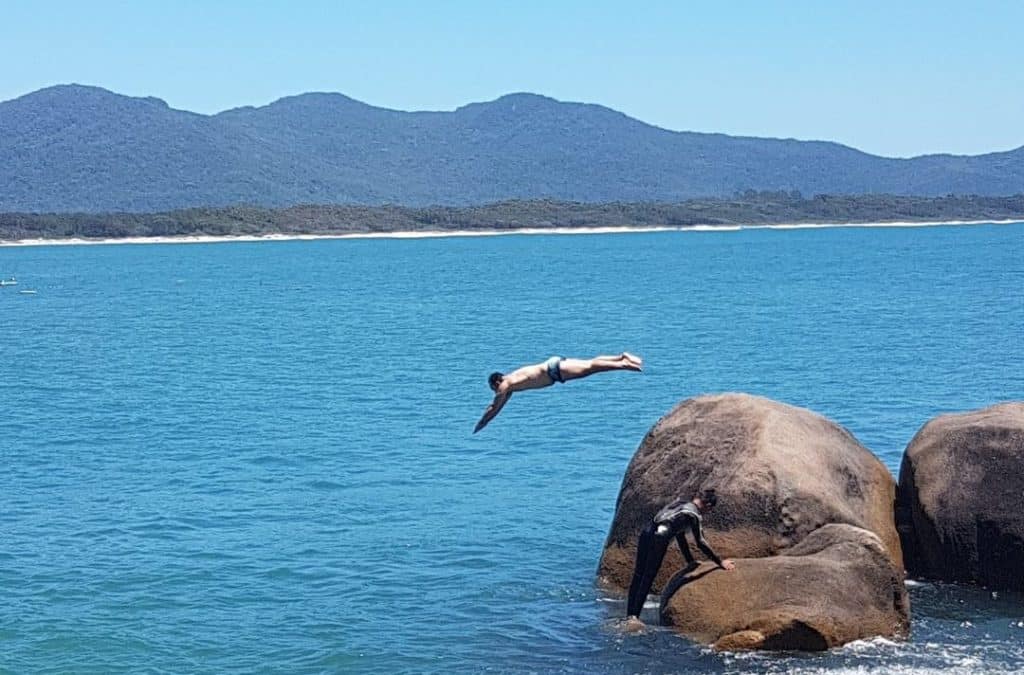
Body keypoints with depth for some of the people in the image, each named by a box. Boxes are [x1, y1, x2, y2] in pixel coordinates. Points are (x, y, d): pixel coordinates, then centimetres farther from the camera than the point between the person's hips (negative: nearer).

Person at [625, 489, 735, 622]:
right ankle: (634, 615, -8)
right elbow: (700, 543, 0)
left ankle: (630, 614, 6)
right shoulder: (694, 515, 0)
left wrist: (690, 560, 34)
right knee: (648, 577, -4)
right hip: (659, 537, -8)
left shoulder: (680, 503, 25)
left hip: (647, 532, 8)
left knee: (638, 574, 8)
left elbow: (680, 535, 31)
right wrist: (720, 562, 6)